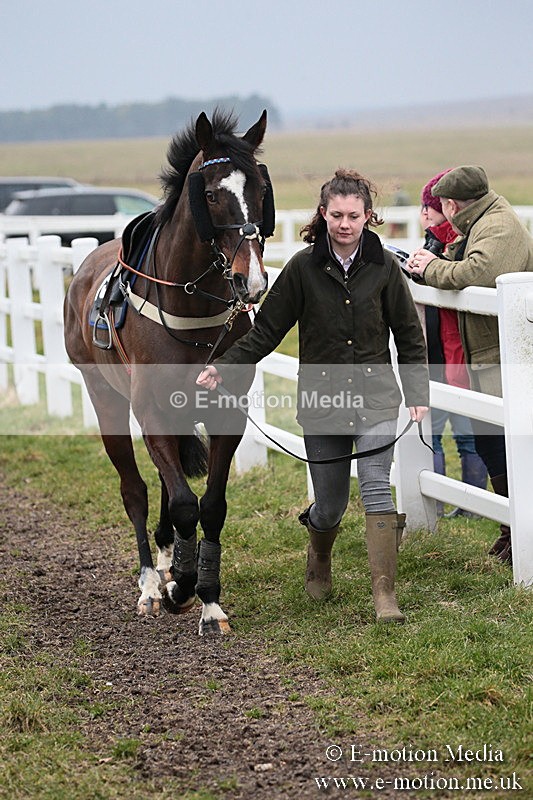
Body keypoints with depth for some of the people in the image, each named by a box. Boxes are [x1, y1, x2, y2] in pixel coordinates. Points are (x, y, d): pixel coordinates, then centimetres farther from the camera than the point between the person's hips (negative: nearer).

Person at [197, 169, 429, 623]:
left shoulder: (384, 266, 0)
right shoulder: (303, 268, -3)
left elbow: (410, 335, 8)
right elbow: (267, 330, 3)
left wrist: (418, 394, 2)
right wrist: (223, 367, -5)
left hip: (375, 397, 0)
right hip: (321, 399, 0)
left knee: (376, 487, -15)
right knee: (330, 505, 6)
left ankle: (385, 595, -14)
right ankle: (319, 560, 40)